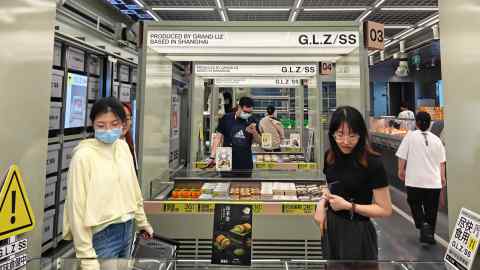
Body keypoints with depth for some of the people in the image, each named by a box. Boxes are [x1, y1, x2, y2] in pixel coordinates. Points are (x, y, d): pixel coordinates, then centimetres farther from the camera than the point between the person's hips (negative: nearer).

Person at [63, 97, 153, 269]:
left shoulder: (123, 147, 0)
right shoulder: (83, 156, -18)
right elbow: (77, 208, -16)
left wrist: (142, 222, 16)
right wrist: (86, 255, -14)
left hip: (126, 229, 6)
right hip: (101, 234, -6)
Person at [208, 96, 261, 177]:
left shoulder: (252, 121, 6)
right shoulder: (226, 119, -2)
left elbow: (259, 141, 10)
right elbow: (218, 138, 0)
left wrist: (254, 132, -12)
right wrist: (212, 156, -8)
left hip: (246, 165, 3)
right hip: (228, 164, -2)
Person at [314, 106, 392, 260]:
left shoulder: (373, 164, -19)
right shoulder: (330, 157, -3)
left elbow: (385, 210, -15)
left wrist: (348, 206, -22)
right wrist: (322, 202, -4)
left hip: (357, 232, -5)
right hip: (331, 227, 5)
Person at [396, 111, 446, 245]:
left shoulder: (410, 136, -7)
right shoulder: (436, 139, 4)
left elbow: (402, 157, -6)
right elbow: (441, 162, 8)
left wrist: (401, 170, 9)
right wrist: (442, 177, 20)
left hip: (414, 180, -3)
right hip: (434, 181, 3)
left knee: (415, 204, 14)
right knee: (431, 209, 14)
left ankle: (423, 225, -8)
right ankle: (430, 234, 23)